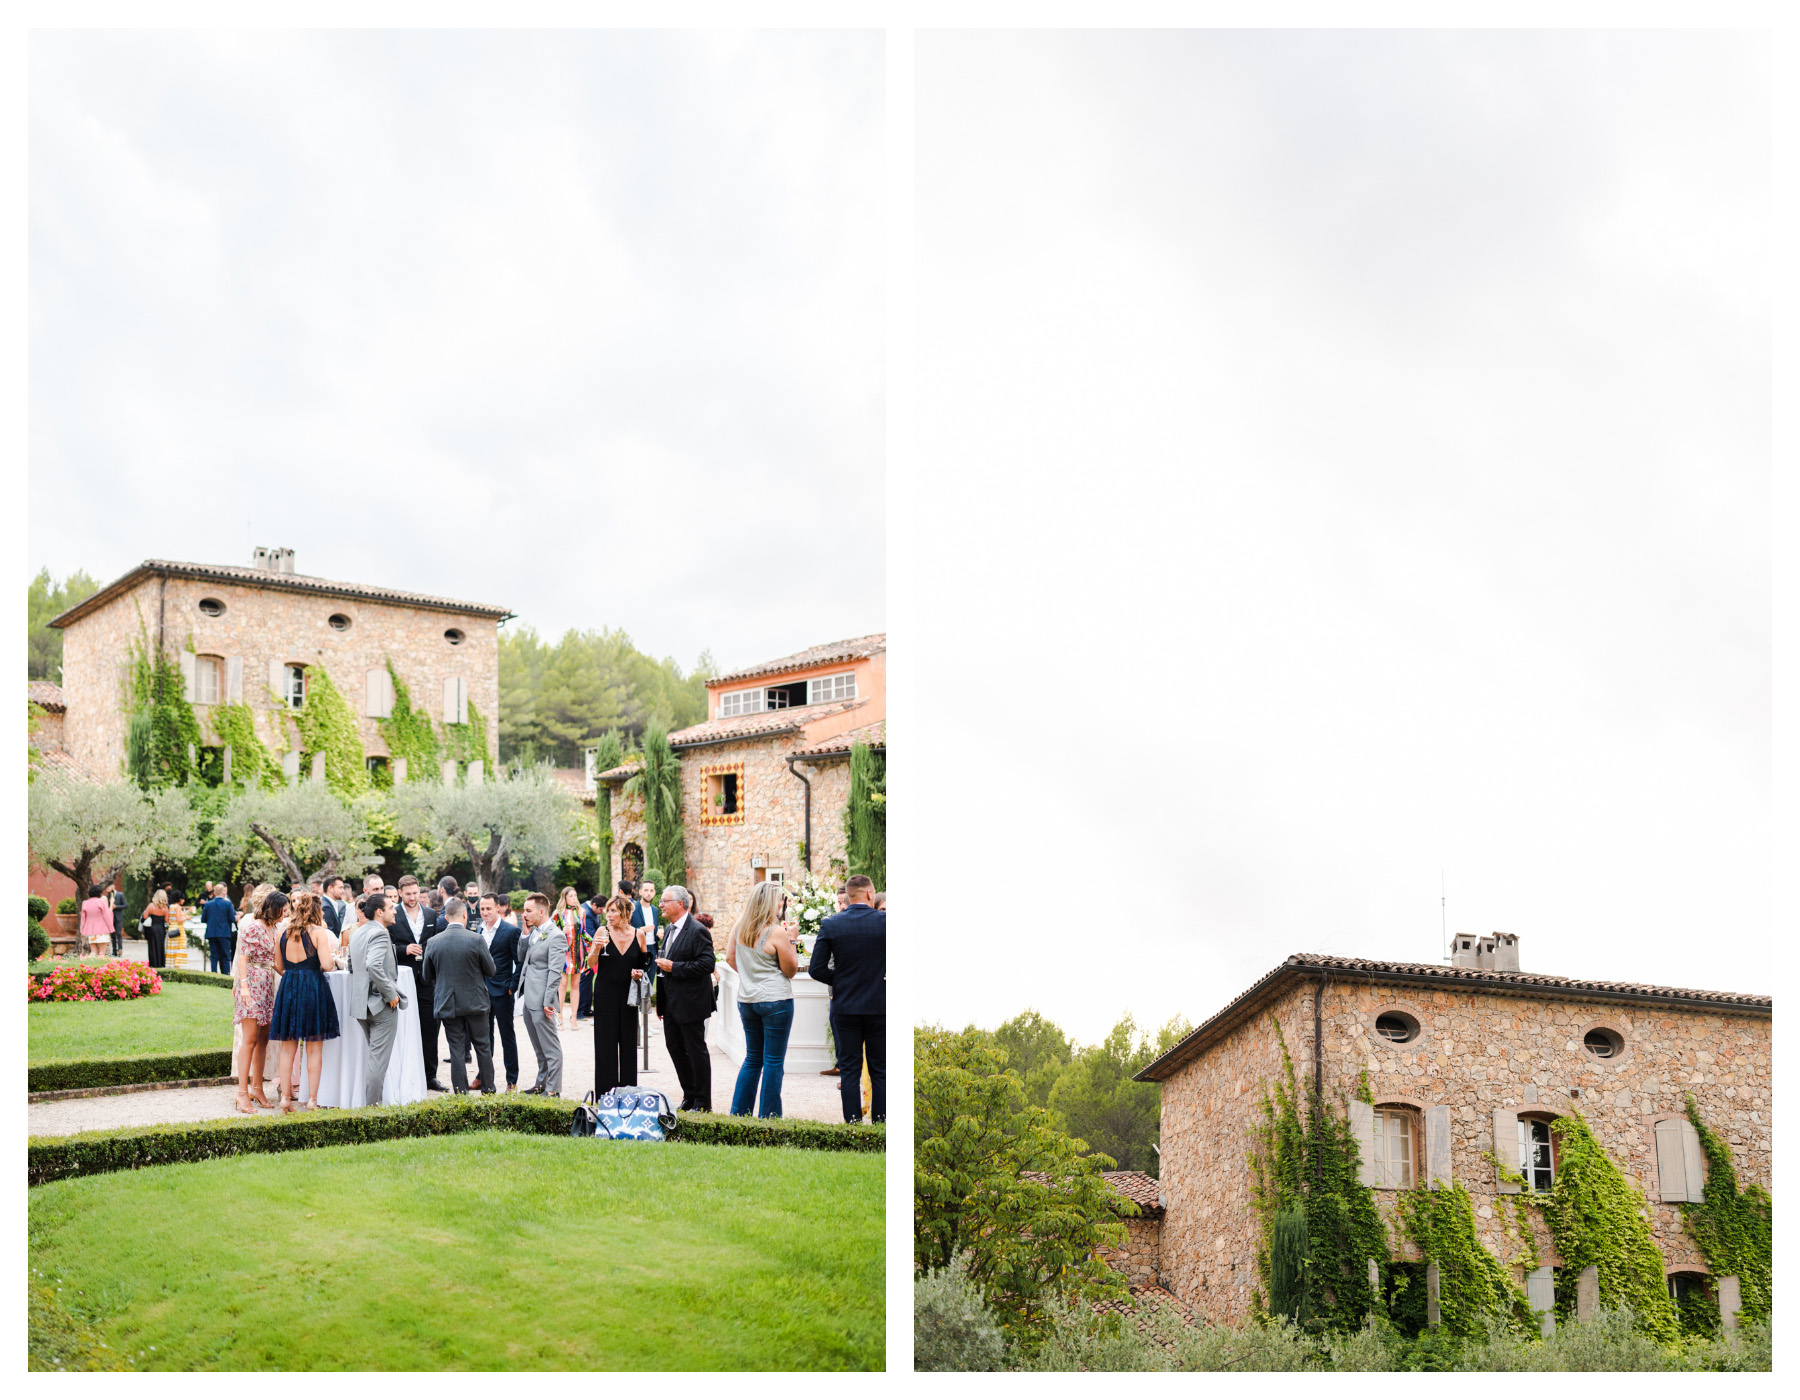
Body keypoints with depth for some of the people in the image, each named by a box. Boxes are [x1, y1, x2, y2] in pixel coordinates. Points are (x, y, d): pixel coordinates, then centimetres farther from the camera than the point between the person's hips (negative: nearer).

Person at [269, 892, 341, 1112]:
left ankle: (286, 1096, 9)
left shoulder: (283, 933, 7)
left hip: (288, 987, 4)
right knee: (314, 1048, 3)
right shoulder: (319, 932, -8)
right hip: (313, 987, -4)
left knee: (287, 1047, 11)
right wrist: (334, 957, 6)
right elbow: (326, 964, -15)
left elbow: (279, 966, 14)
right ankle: (312, 1099, 4)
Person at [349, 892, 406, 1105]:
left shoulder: (357, 933, 12)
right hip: (382, 1003, -9)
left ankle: (368, 1102, 20)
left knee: (372, 1056, 17)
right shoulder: (380, 933, -17)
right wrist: (391, 994, -22)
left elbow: (352, 965, 21)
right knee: (378, 1059, -4)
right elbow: (373, 966, -30)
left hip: (362, 1001, 9)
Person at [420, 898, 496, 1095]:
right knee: (483, 1046, 12)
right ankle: (489, 1088, 20)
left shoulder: (433, 942, -5)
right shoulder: (476, 939, -14)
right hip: (475, 1002, -1)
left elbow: (427, 977, 5)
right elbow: (491, 970, -4)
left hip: (447, 1003, 2)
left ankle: (460, 1091, 8)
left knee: (456, 1048, 7)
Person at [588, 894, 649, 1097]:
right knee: (605, 1042, 0)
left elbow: (644, 962, 15)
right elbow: (590, 964, -8)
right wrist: (596, 948, -25)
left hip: (628, 994, 2)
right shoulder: (603, 932, -4)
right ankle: (604, 1094, 7)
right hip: (605, 994, -2)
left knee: (628, 1042, 6)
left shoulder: (638, 934, 1)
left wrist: (640, 973, -5)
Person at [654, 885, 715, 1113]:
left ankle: (703, 1102, 10)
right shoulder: (670, 930, 13)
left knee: (696, 1051, 0)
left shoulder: (697, 931, -16)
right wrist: (662, 996, 17)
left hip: (690, 1003, -9)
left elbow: (707, 964, -23)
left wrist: (674, 967, -22)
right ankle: (689, 1096, 26)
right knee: (674, 1047, 13)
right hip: (671, 1003, 9)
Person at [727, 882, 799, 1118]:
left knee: (752, 1059, 17)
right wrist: (791, 941, -2)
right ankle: (769, 1117, 5)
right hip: (775, 1001, -7)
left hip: (746, 1000, 7)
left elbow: (730, 958, 13)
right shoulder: (777, 933, -15)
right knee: (773, 1062, 2)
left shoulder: (739, 927, 3)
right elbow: (791, 970, -9)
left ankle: (738, 1114, 19)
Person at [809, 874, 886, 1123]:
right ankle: (880, 1120, 11)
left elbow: (816, 969, -6)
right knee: (880, 1070, 9)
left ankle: (853, 1121, 8)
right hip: (879, 1006, -1)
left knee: (849, 1070, 8)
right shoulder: (886, 922, -8)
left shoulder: (830, 925, -6)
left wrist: (840, 980, 8)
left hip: (846, 1006, 1)